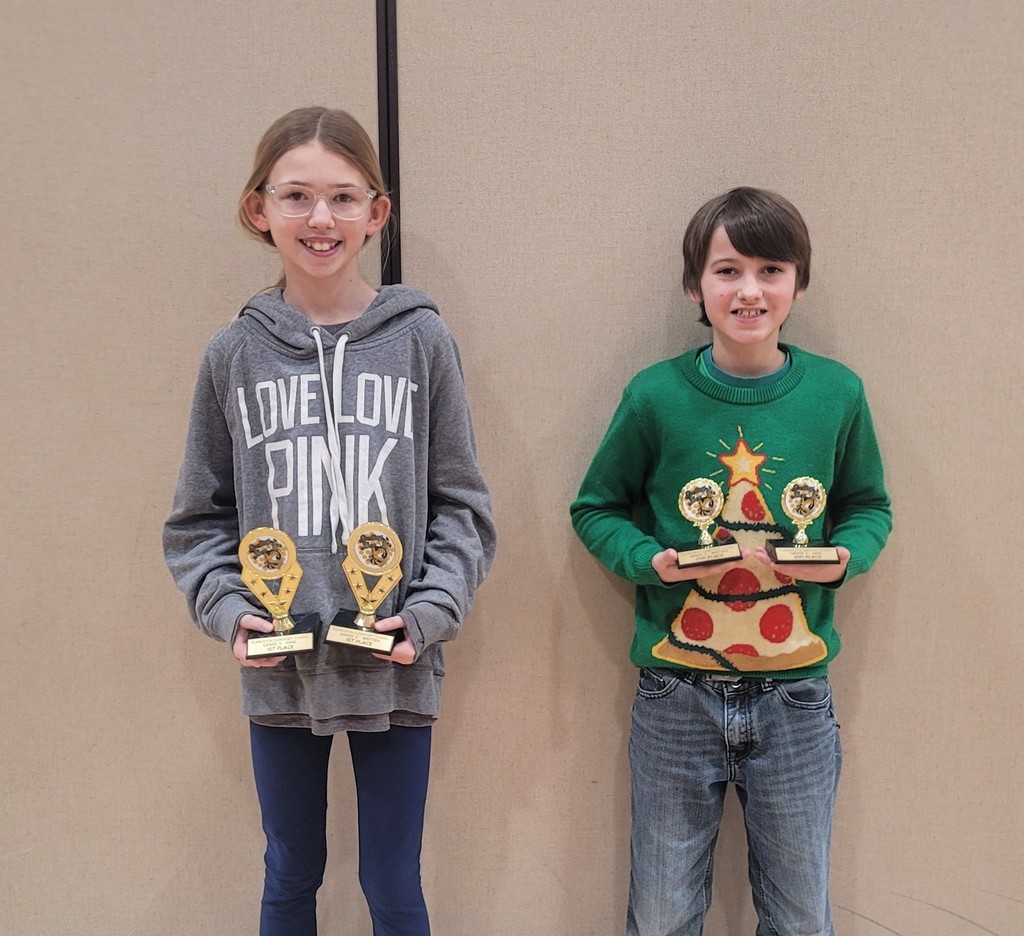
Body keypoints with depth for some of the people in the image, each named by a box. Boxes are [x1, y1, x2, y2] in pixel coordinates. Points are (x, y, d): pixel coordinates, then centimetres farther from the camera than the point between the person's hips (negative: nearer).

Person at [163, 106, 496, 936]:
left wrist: (430, 613, -12)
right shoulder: (235, 354, 0)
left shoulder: (421, 339, -4)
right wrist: (228, 609, -8)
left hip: (394, 672, -1)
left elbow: (463, 506, 0)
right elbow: (199, 517, 7)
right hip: (276, 673, 2)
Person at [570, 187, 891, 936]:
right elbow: (596, 507, 4)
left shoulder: (837, 393, -3)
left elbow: (869, 506, 10)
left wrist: (845, 557, -10)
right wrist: (649, 560, -15)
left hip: (796, 701, 1)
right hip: (677, 698, -1)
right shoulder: (656, 396, -8)